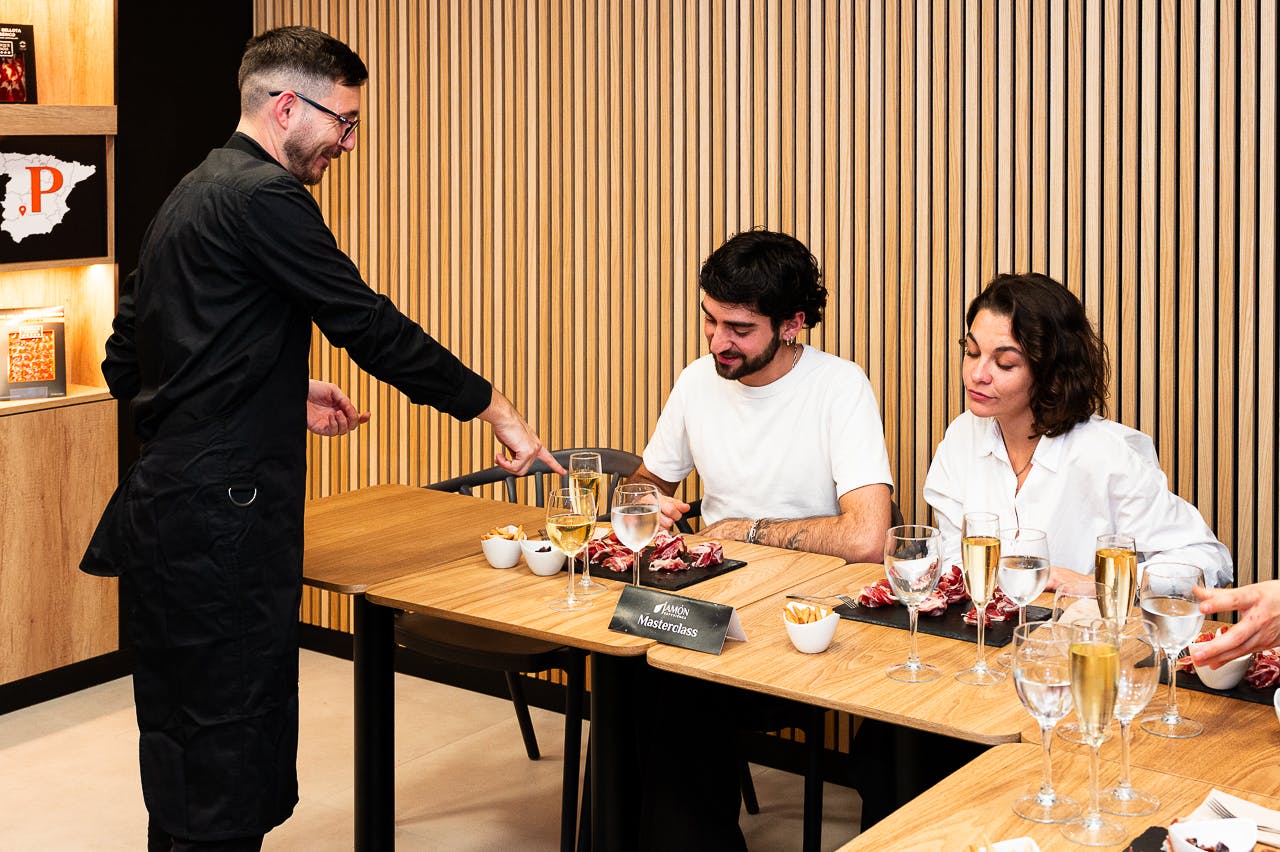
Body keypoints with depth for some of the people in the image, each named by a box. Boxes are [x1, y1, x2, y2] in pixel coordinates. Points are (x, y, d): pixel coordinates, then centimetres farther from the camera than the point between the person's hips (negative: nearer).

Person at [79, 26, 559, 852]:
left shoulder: (191, 196, 18)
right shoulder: (264, 196, -12)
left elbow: (126, 364, 20)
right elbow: (373, 328, -14)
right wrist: (500, 412, -6)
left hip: (168, 513, 10)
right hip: (223, 521, -10)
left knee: (184, 739, 16)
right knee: (233, 749, -4)